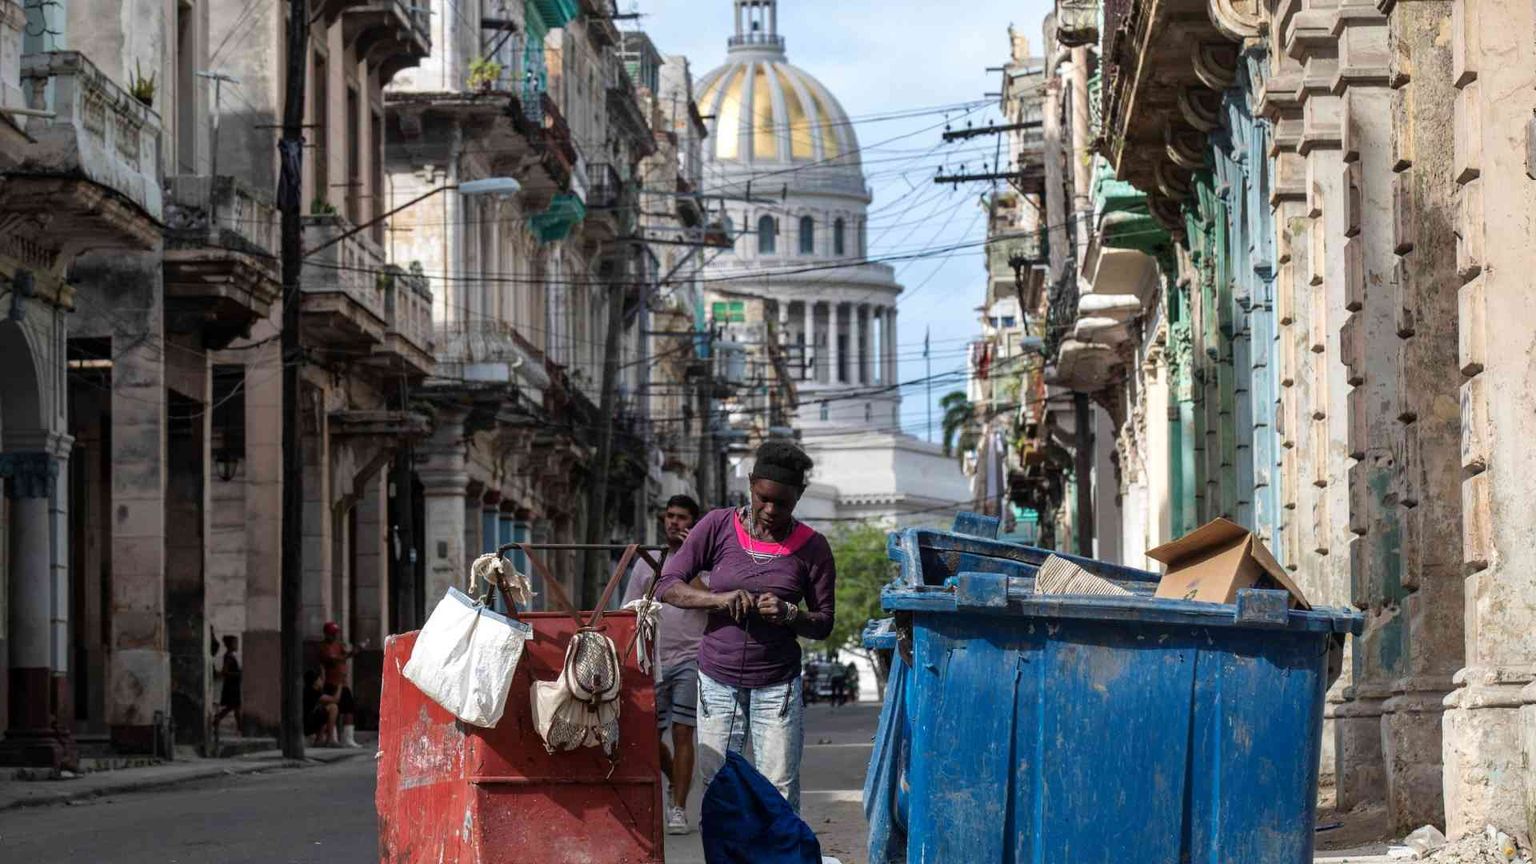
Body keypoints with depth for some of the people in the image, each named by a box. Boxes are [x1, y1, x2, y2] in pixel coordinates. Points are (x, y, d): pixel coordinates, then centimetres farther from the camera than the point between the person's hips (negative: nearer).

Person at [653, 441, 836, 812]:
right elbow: (667, 585, -1)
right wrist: (719, 599, -18)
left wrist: (790, 615, -17)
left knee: (780, 794, -4)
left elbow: (824, 622, 5)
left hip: (777, 686, -1)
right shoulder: (718, 527, -1)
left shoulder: (812, 548, -1)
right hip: (718, 680, 1)